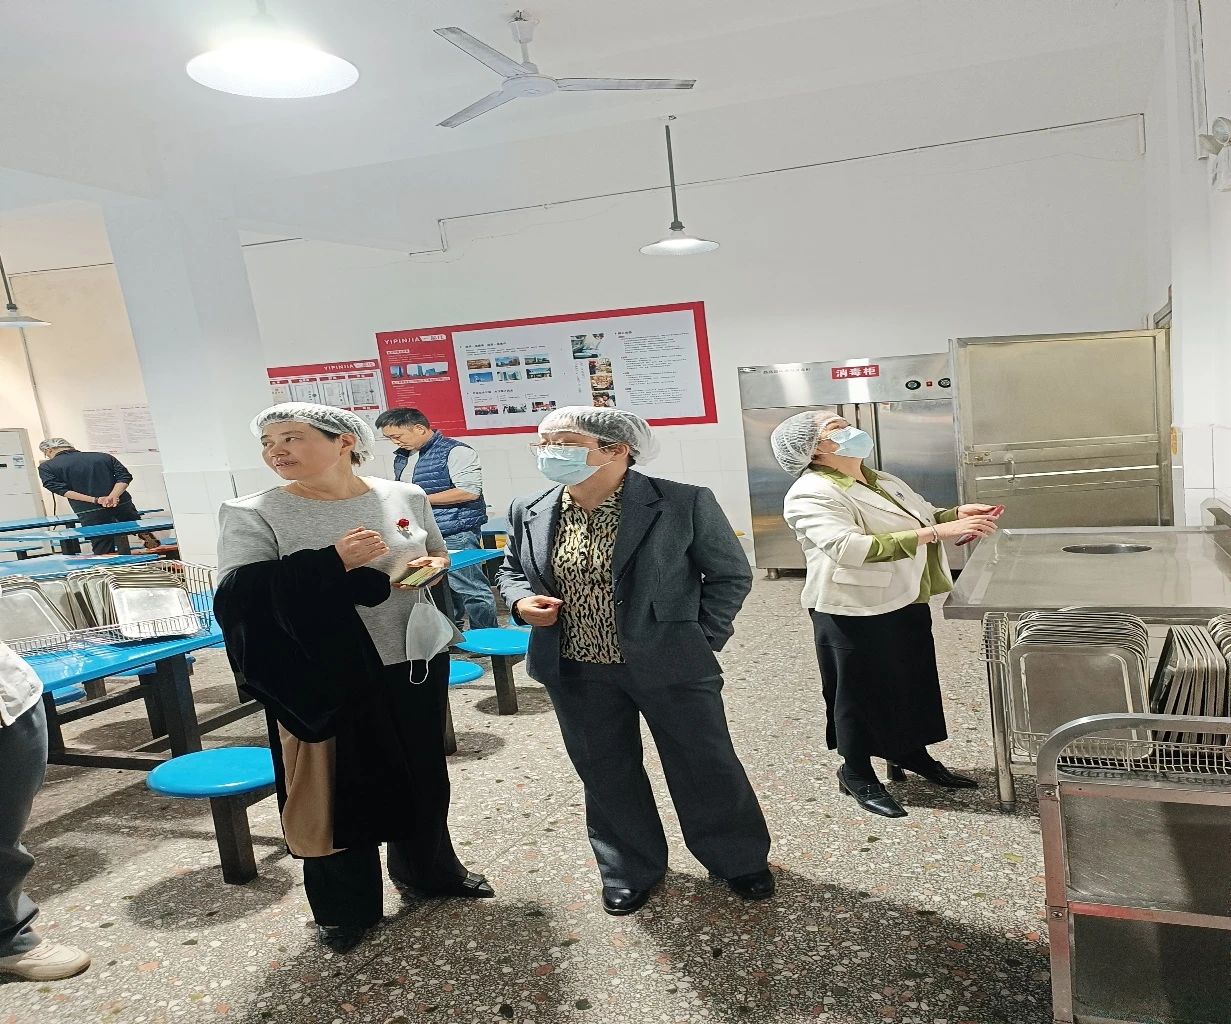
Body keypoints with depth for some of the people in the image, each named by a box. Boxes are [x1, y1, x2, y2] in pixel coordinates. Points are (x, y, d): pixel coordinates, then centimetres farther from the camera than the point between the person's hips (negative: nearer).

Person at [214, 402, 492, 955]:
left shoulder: (405, 496, 0)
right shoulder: (251, 515, -9)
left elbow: (440, 555, 15)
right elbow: (239, 598, -20)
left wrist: (432, 565, -9)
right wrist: (332, 562, -26)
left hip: (416, 662, 4)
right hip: (324, 678, -3)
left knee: (422, 774, 18)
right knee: (339, 788, 8)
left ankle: (428, 871, 43)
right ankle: (345, 907, 31)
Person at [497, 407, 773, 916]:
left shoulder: (683, 503, -13)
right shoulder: (530, 512, -1)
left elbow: (731, 573, -3)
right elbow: (511, 569, 15)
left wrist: (699, 639, -6)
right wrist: (521, 601, -6)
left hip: (670, 665, -3)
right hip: (576, 672, 3)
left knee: (706, 767, 11)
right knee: (605, 774, 16)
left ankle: (740, 859, 36)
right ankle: (631, 869, 39)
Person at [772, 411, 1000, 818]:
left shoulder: (879, 480, 10)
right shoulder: (812, 495, -20)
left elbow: (919, 517, 20)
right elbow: (850, 548, -33)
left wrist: (957, 514, -3)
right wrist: (936, 532, -32)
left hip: (905, 603, 9)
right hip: (856, 613, -9)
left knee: (912, 683, 20)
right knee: (861, 692, 6)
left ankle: (914, 755, 42)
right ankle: (857, 775, 25)